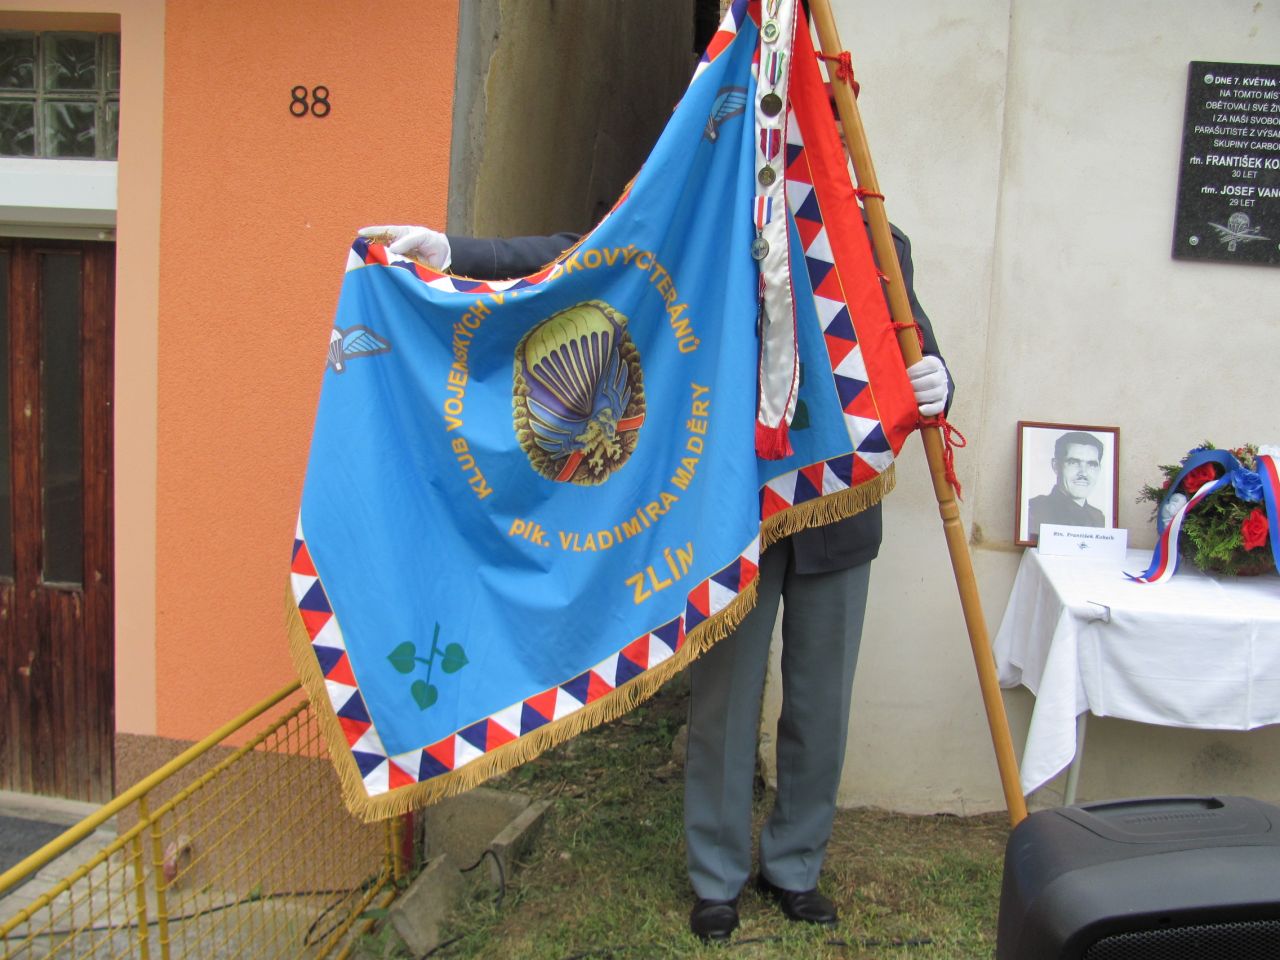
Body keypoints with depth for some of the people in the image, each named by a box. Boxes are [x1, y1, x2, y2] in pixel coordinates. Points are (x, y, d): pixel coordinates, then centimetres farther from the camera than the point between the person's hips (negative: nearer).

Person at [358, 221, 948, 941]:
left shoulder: (880, 243, 1)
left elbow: (917, 361, -1)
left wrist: (933, 386, -26)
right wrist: (448, 251, -20)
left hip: (835, 517, 2)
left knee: (820, 706, 13)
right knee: (723, 700, 9)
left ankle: (794, 868, 34)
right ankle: (719, 878, 29)